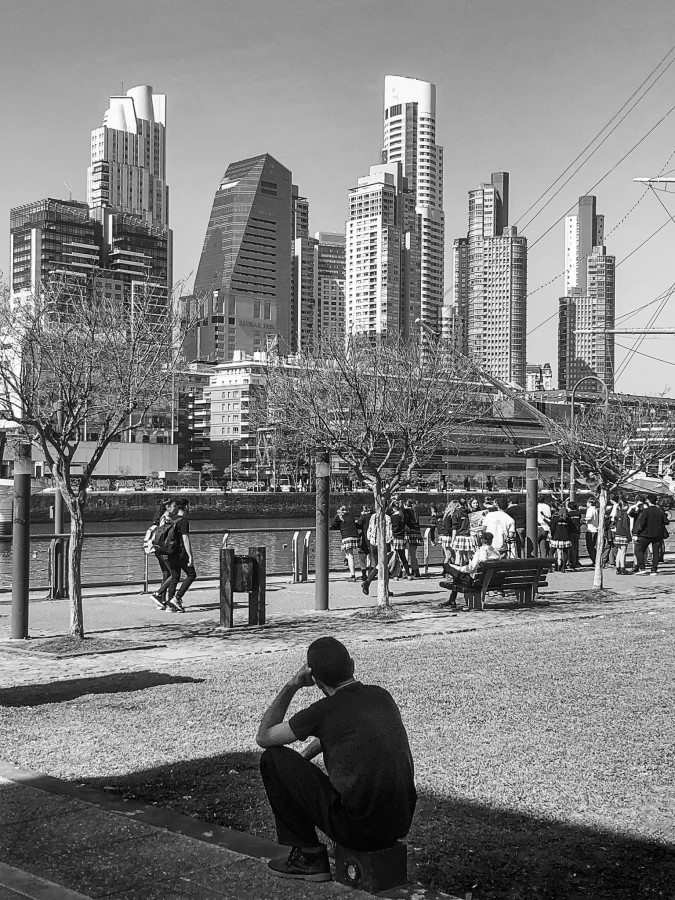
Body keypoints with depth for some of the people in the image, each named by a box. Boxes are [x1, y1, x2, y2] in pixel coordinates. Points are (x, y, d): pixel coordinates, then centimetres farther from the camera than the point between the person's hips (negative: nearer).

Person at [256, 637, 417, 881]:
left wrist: (290, 687, 7)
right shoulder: (381, 696, 9)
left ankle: (309, 855, 12)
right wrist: (304, 757, 31)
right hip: (401, 824, 7)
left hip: (359, 829, -7)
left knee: (273, 759, 6)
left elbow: (263, 737, 6)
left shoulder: (324, 711, -9)